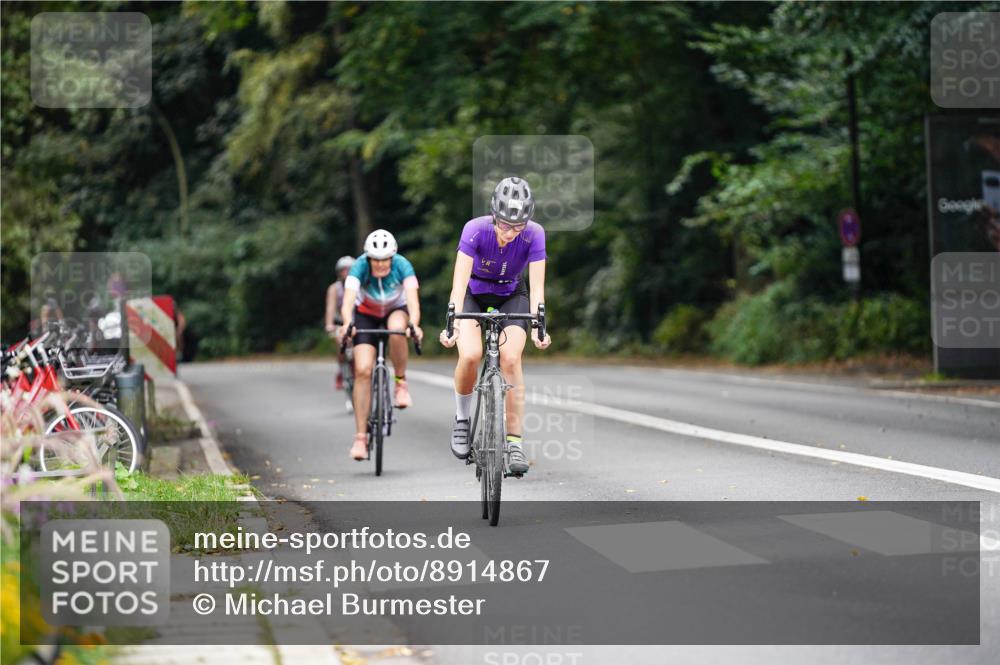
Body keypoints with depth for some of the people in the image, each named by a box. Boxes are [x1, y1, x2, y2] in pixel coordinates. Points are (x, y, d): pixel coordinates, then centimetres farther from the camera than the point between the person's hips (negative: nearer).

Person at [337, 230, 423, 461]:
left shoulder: (402, 266, -28)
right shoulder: (360, 267, -28)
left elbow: (413, 300, -39)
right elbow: (348, 300, -41)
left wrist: (414, 325, -58)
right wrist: (347, 324, -61)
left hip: (396, 310, 0)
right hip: (366, 314, 0)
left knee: (397, 329, -38)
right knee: (363, 370, -16)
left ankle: (401, 383, -13)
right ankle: (360, 437, -9)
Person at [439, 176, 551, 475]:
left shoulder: (534, 234, -25)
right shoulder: (475, 230, -29)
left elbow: (537, 286, -26)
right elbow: (460, 281, -34)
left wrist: (538, 326, -40)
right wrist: (452, 324, -45)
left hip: (511, 296, 1)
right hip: (474, 294, -1)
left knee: (511, 359, -21)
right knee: (470, 355, -25)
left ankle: (514, 442, -13)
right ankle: (462, 420, 2)